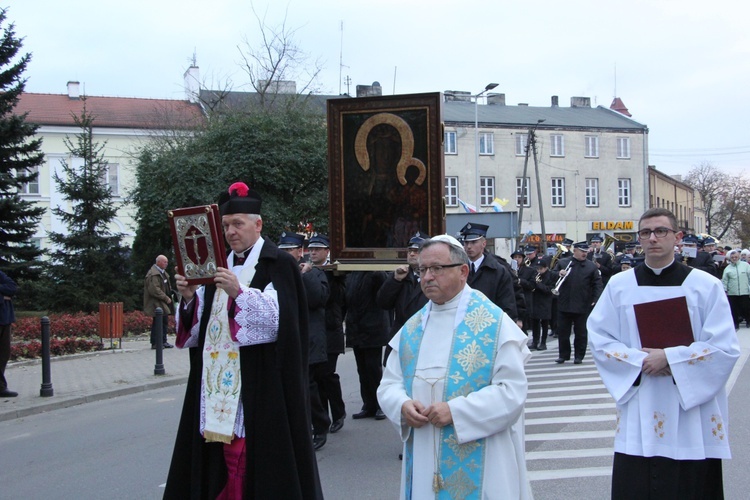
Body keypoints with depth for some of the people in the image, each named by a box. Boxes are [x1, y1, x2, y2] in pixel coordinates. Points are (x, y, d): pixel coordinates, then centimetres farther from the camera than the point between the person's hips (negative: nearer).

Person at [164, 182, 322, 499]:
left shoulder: (278, 264, -3)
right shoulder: (220, 266, 16)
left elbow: (278, 319, -15)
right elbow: (202, 327, 13)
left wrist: (239, 293, -24)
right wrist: (190, 298, -5)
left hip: (259, 385, -6)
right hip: (218, 384, 6)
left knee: (256, 453, -7)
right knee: (220, 457, 4)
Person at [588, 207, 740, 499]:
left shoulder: (706, 286, -2)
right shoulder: (619, 286, 4)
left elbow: (725, 347, -7)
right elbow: (599, 340, 3)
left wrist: (670, 358, -14)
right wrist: (641, 361, -12)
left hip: (693, 412, -1)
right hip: (638, 416, 1)